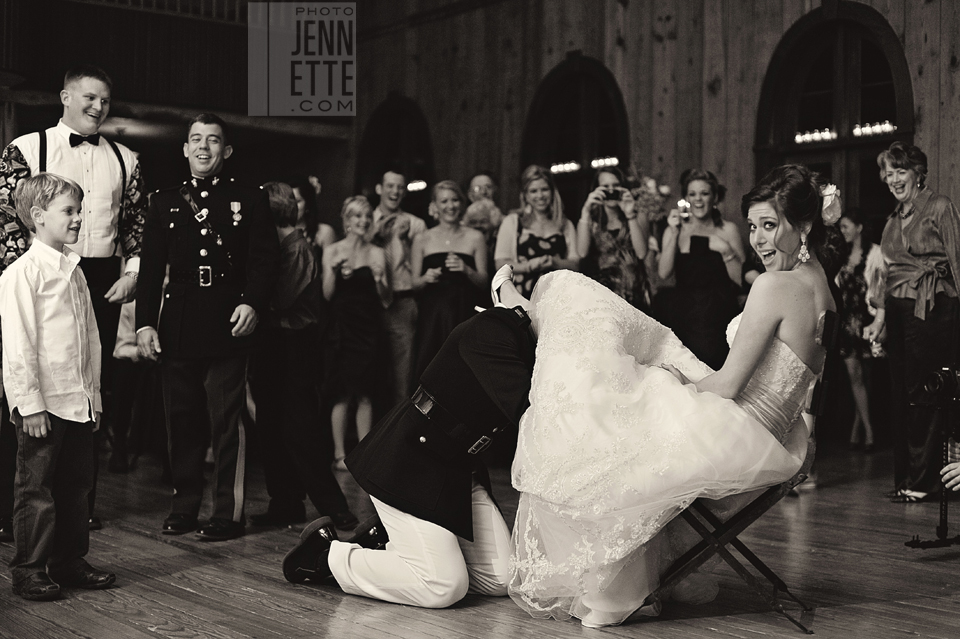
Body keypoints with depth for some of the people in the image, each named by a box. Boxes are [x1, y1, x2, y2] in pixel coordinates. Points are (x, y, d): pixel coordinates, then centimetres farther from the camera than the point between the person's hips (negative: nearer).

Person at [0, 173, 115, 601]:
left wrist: (93, 396, 14)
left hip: (79, 402, 7)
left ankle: (70, 563, 26)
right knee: (36, 489, 4)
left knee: (76, 486, 14)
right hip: (43, 405, -7)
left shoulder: (73, 271, 12)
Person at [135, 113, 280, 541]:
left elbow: (266, 259, 0)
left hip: (227, 325, -3)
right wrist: (145, 322, 2)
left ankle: (228, 513, 5)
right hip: (177, 326, 3)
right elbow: (151, 267, 10)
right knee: (182, 421, 9)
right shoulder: (165, 202, 13)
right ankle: (184, 506, 21)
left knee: (226, 421, -3)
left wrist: (252, 303, -16)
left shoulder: (249, 200, 7)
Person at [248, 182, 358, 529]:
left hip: (294, 350, -9)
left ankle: (332, 507, -3)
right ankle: (285, 504, 18)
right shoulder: (280, 247, 15)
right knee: (271, 430, 11)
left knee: (299, 432, -8)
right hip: (274, 350, 9)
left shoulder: (297, 249, -13)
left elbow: (279, 299, -20)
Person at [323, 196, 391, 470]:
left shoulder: (378, 254, 7)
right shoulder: (332, 251, 5)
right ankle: (339, 453, 3)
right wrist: (334, 271, -15)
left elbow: (386, 302, 5)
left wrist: (380, 280, -13)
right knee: (343, 394, -3)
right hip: (342, 327, -1)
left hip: (369, 329, 1)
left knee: (365, 395, 1)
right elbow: (326, 294, 0)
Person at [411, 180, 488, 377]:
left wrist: (466, 270, -12)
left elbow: (483, 282, 7)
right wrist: (426, 278, -11)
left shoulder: (474, 238, 8)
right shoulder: (422, 240, 10)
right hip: (432, 314, 1)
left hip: (464, 314, -1)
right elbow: (415, 284, 10)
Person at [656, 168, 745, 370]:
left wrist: (726, 251, -11)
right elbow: (664, 273, -3)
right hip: (681, 311, 1)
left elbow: (742, 280, 2)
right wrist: (674, 234, -7)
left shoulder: (728, 230, 7)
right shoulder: (675, 230, 12)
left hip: (718, 311, -1)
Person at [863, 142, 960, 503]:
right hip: (899, 312, 7)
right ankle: (905, 477, 14)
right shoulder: (893, 221, 18)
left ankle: (923, 481, 1)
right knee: (900, 395, 7)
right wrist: (881, 318, 14)